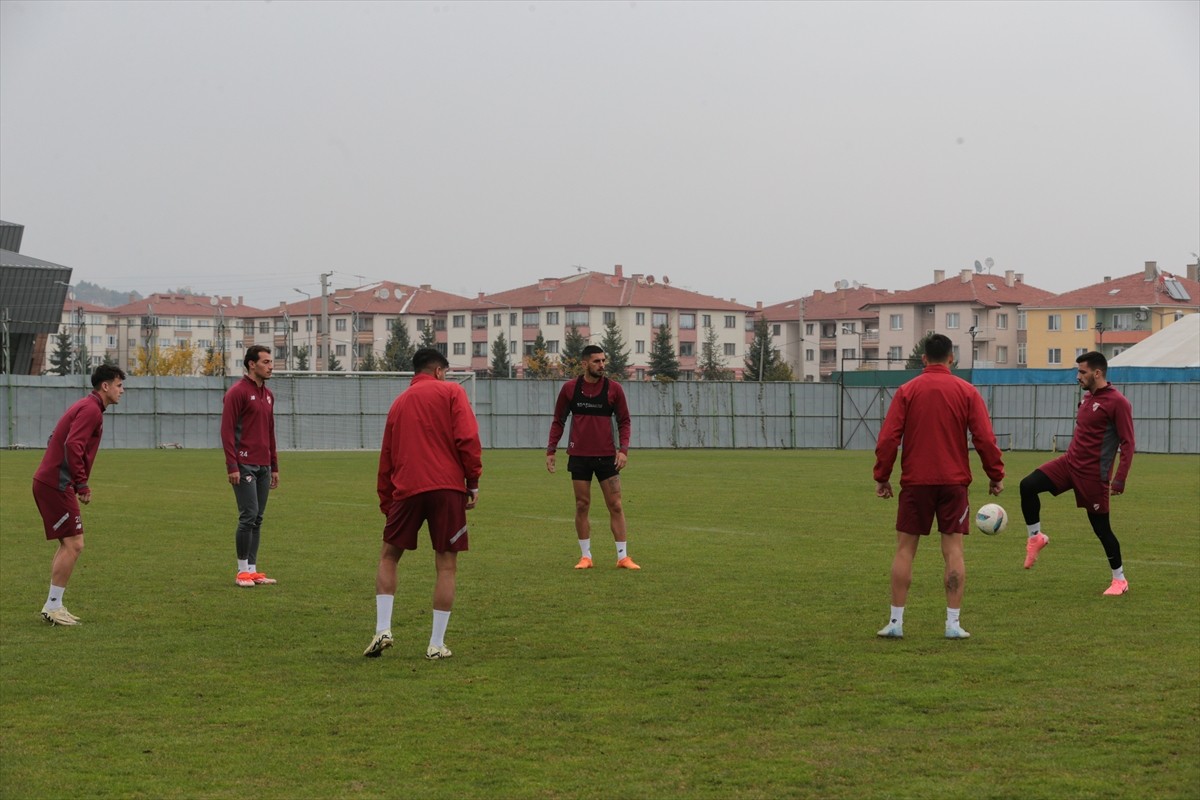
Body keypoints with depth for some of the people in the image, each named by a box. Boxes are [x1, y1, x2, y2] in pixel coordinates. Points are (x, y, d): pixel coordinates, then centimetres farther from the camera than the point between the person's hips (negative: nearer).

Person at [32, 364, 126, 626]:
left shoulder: (86, 407, 19)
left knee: (68, 544, 14)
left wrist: (78, 483, 19)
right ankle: (53, 607, -5)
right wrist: (82, 485, -21)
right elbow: (73, 446, -25)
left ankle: (53, 606, 17)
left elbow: (56, 441, 23)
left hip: (50, 482, 10)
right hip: (56, 484, -10)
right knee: (73, 544, -9)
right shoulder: (91, 409, -12)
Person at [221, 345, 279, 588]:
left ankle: (252, 570, 13)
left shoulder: (268, 395, 16)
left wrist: (274, 466, 20)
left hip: (263, 466, 8)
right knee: (249, 515, -9)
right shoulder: (237, 392, -8)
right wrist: (232, 466, -17)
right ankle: (242, 571, -1)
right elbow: (227, 431, -12)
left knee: (258, 519, 8)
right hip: (244, 466, -8)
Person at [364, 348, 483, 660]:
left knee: (388, 557, 18)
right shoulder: (451, 391, 6)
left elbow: (386, 456, 20)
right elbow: (467, 438, -8)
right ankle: (437, 644, 2)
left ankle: (383, 629, 5)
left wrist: (385, 500, 25)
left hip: (406, 489, 3)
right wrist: (473, 481, -2)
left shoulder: (399, 403, 19)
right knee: (446, 564, 4)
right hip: (447, 487, -3)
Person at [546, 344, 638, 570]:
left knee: (615, 505, -1)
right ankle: (585, 556, 13)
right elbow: (558, 421, 9)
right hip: (579, 456, 0)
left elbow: (624, 421, 4)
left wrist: (623, 449, -8)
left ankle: (623, 556, 4)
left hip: (607, 456, 0)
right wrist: (550, 450, 3)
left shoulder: (614, 389, -1)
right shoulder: (569, 388, 1)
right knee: (582, 505, 4)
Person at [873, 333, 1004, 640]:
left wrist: (881, 476, 5)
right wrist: (996, 475, 6)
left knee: (905, 549, 5)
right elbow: (985, 439, -4)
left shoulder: (906, 391, 0)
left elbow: (888, 439, -3)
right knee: (953, 550, 2)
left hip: (915, 482, 0)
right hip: (954, 482, 0)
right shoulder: (967, 392, 0)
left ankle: (896, 622, 4)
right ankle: (953, 623, -1)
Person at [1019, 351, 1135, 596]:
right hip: (1070, 462, 7)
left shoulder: (1117, 402, -14)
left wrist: (1119, 480, -20)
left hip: (1093, 474, -7)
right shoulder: (1087, 397, 11)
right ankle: (1035, 538, 5)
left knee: (1101, 527, 0)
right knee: (1028, 486, -11)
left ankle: (1119, 580, 16)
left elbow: (1127, 444, -15)